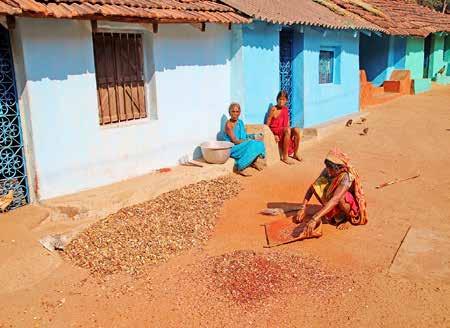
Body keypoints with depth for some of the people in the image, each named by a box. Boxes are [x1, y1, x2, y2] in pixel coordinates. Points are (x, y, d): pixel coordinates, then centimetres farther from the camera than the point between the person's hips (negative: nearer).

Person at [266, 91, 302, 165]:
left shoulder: (286, 109, 7)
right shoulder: (273, 109, -12)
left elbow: (287, 122, 12)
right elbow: (267, 125, -11)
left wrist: (292, 132, -3)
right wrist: (273, 135, -21)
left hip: (284, 130, 6)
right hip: (275, 130, -6)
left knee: (296, 130, -20)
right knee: (288, 130, -34)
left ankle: (295, 153, -3)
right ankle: (285, 157, -28)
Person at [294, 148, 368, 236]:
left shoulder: (347, 177, -36)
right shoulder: (328, 171, -17)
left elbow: (335, 200, -47)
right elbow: (312, 187, -13)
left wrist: (315, 219, -55)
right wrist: (302, 208, -24)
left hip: (353, 202, -6)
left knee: (340, 199, -39)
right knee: (316, 187, -18)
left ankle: (347, 218, -6)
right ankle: (337, 214, -1)